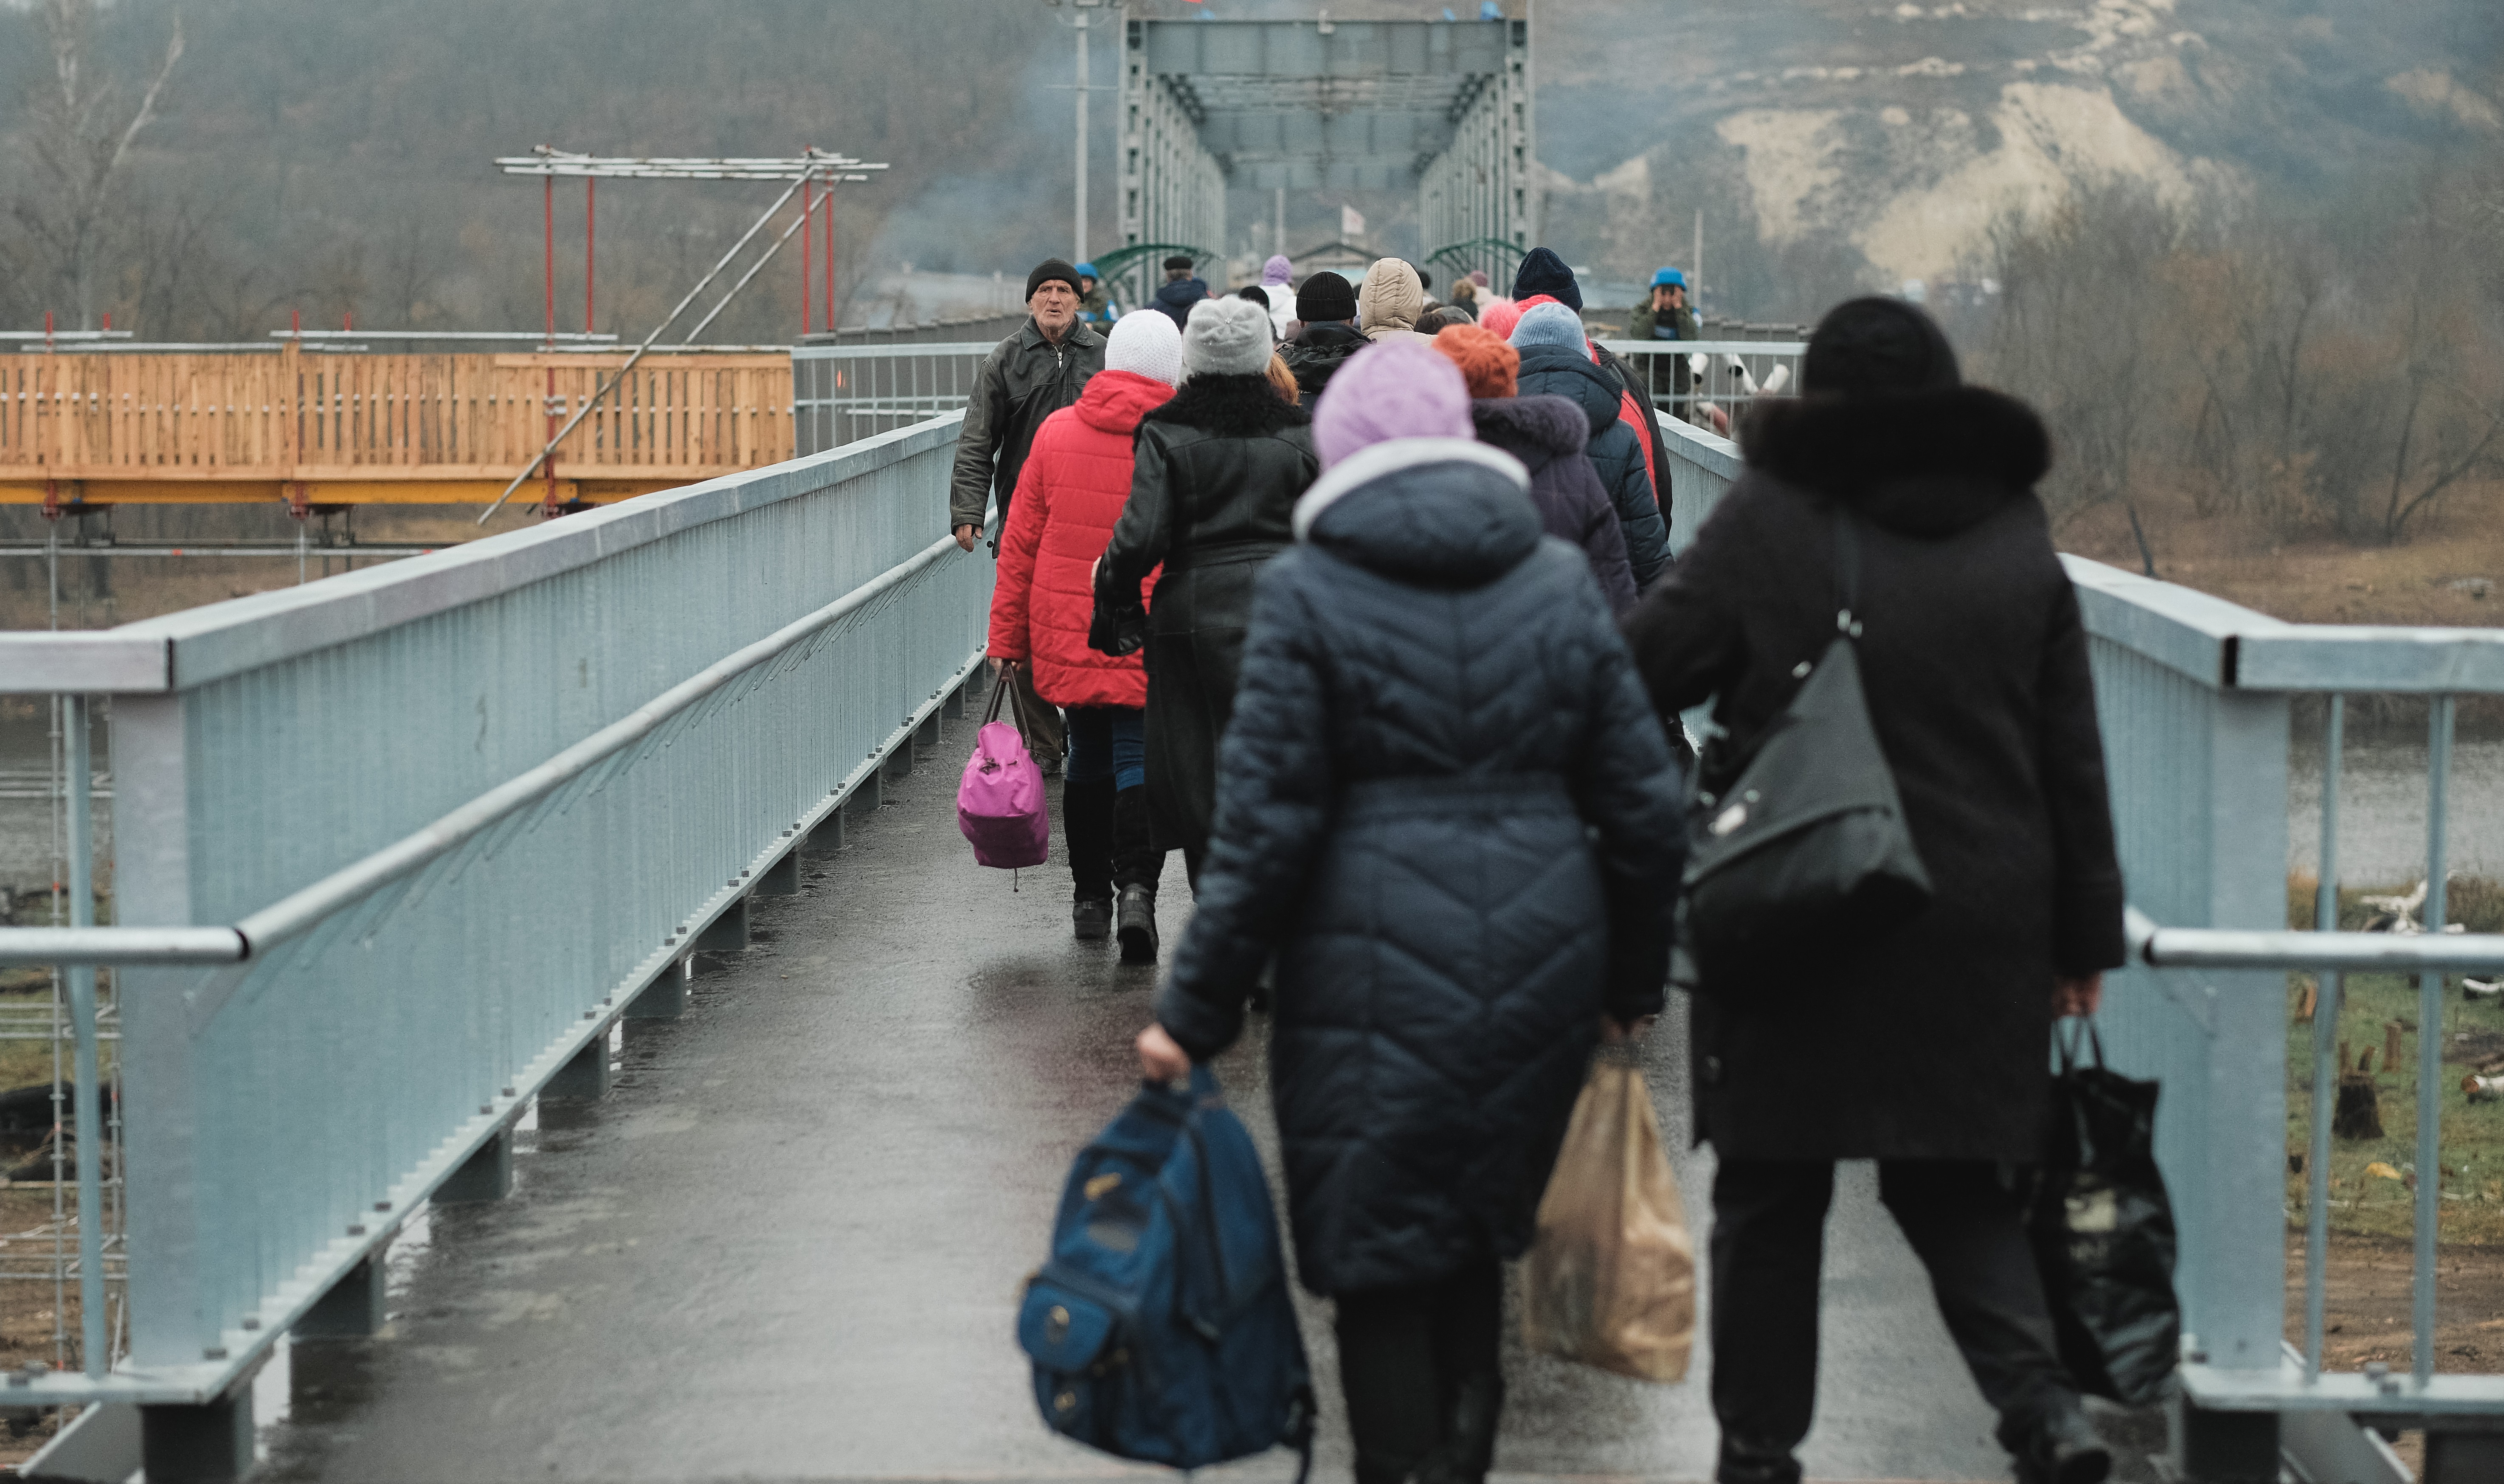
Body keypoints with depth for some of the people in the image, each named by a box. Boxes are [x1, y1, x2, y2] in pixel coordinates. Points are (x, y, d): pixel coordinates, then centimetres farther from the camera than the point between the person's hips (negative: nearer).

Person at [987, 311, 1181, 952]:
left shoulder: (1057, 432, 1)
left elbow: (1020, 543, 4)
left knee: (1088, 759, 16)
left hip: (1068, 634, 3)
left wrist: (1007, 637, 10)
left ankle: (1090, 895, 24)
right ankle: (1137, 886, -22)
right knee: (1140, 762, -3)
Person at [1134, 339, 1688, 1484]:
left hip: (1378, 971, -4)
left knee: (1378, 1270, 5)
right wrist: (1631, 980, 20)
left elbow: (1265, 826, -9)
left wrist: (1194, 1013, -3)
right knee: (1477, 1240, 21)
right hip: (1542, 968, 4)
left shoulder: (1307, 592, -6)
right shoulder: (1561, 583, 6)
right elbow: (1644, 804, 7)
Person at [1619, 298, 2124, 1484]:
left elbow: (1640, 675, -6)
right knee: (1956, 1185, 13)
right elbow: (2074, 763, 6)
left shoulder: (1766, 525, -8)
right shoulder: (2019, 543, 4)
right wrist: (2085, 935, 12)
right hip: (1978, 931, 3)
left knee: (1771, 1195, 10)